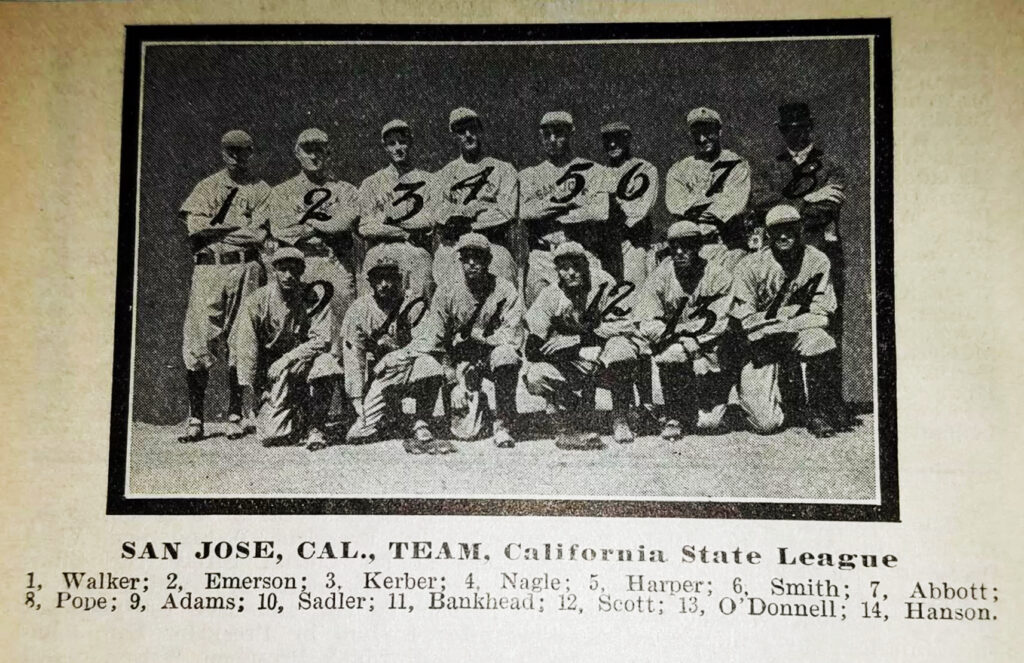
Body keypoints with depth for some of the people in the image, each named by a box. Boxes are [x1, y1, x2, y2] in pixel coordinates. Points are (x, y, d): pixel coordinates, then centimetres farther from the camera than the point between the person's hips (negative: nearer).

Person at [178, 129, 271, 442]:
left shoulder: (261, 190, 11)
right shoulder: (206, 187, 16)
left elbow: (260, 235, -3)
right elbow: (195, 226, 0)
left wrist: (217, 229, -2)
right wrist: (240, 227, -3)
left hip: (245, 269, -1)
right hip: (207, 268, 1)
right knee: (197, 343, -5)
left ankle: (235, 416, 9)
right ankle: (195, 418, 1)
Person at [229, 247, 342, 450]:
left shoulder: (314, 297, -5)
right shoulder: (256, 303, -6)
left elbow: (322, 339, -13)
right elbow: (245, 349, -7)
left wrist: (288, 360, -23)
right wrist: (260, 390, -12)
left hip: (304, 365, 0)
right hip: (271, 373, 0)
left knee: (324, 362, -36)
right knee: (271, 436, -16)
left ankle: (315, 428, -17)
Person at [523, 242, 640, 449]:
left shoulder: (603, 284, -8)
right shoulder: (550, 296, -5)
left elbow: (626, 327, -20)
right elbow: (533, 348, -12)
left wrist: (574, 340, -26)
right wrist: (584, 352, -21)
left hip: (608, 366, -1)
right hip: (571, 369, 1)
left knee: (621, 350, -34)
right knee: (535, 376, -26)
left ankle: (620, 420, -14)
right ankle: (574, 428, -9)